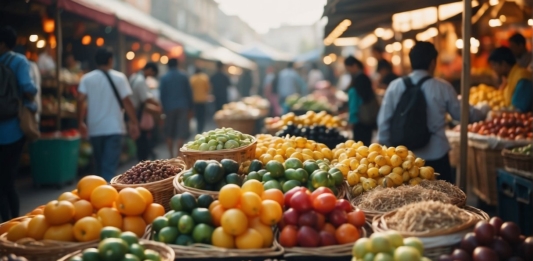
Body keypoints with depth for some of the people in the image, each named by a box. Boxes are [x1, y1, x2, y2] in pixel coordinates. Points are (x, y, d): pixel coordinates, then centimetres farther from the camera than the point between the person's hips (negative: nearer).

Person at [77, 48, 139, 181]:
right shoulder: (119, 77, -1)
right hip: (114, 128, -3)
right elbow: (127, 101, -6)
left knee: (100, 164, 16)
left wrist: (80, 122, 2)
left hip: (94, 129, 3)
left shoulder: (87, 78, 3)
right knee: (110, 165, -6)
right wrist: (134, 123, -1)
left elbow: (80, 100, -7)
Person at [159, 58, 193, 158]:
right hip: (183, 107, 0)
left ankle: (171, 155, 14)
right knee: (181, 132, 0)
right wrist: (190, 108, 10)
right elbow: (189, 92, 4)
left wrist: (163, 108, 8)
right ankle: (178, 154, -7)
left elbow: (162, 94, 0)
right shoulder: (183, 76, 2)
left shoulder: (164, 78, -1)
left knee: (169, 133, 12)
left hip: (169, 107, 0)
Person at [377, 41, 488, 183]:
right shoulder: (442, 87, -4)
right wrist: (483, 112, 30)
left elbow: (384, 121, 0)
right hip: (436, 157, -2)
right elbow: (461, 113, 9)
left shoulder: (395, 86, -1)